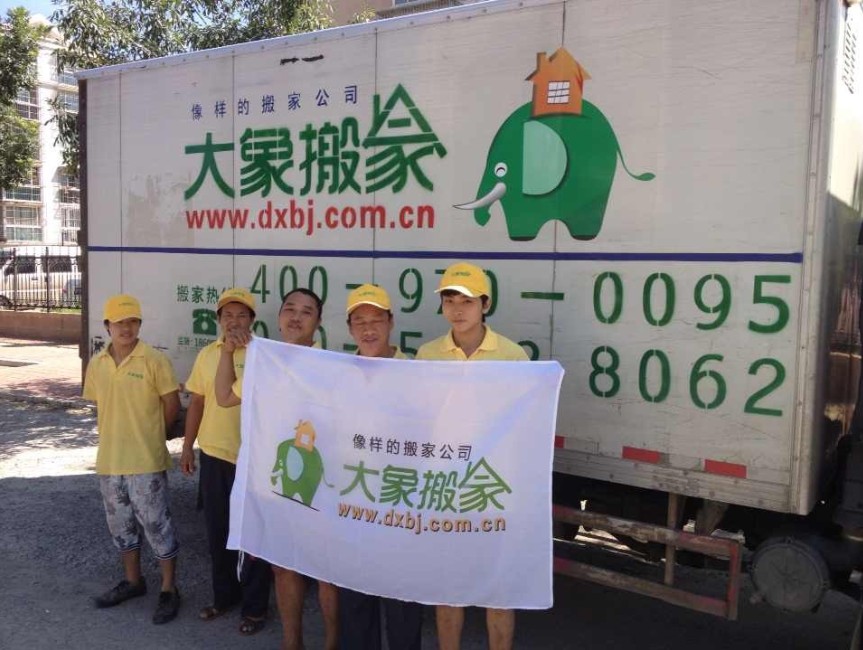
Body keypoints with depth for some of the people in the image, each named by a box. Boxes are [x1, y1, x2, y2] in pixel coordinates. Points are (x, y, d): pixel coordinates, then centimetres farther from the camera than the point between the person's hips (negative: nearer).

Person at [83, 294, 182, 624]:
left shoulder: (154, 360, -11)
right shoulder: (97, 364, 5)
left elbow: (172, 404, -6)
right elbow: (100, 406, 17)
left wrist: (151, 435, 3)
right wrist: (113, 435, 10)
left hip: (146, 461, -6)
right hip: (109, 460, 6)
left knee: (156, 524, 2)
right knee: (121, 523, 18)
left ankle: (169, 590, 15)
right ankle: (133, 580, 36)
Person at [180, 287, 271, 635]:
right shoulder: (207, 354, 5)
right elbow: (197, 403, 12)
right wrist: (187, 447, 12)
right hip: (213, 456, 5)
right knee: (217, 532, 17)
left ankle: (253, 606, 20)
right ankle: (223, 596, 35)